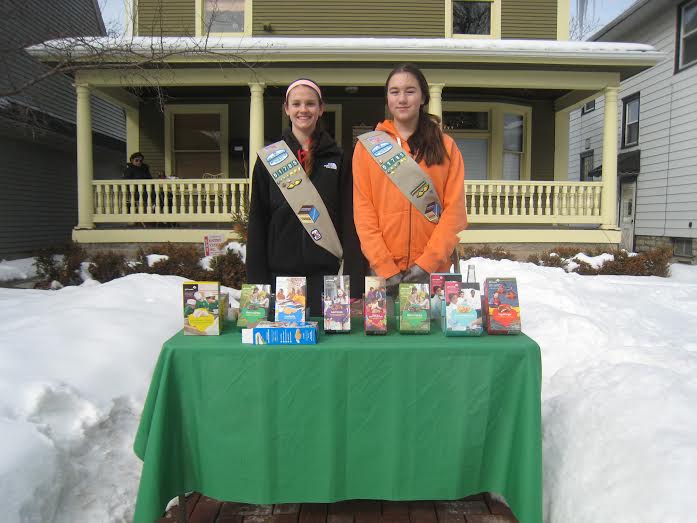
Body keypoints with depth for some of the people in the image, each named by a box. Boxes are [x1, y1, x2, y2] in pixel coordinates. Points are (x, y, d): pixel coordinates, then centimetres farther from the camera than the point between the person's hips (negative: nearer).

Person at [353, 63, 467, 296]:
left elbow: (454, 209, 0)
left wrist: (427, 263, -12)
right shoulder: (367, 146, 6)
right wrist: (386, 268, -11)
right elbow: (363, 210, -1)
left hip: (433, 270, 0)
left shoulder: (446, 146, 7)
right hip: (382, 270, 0)